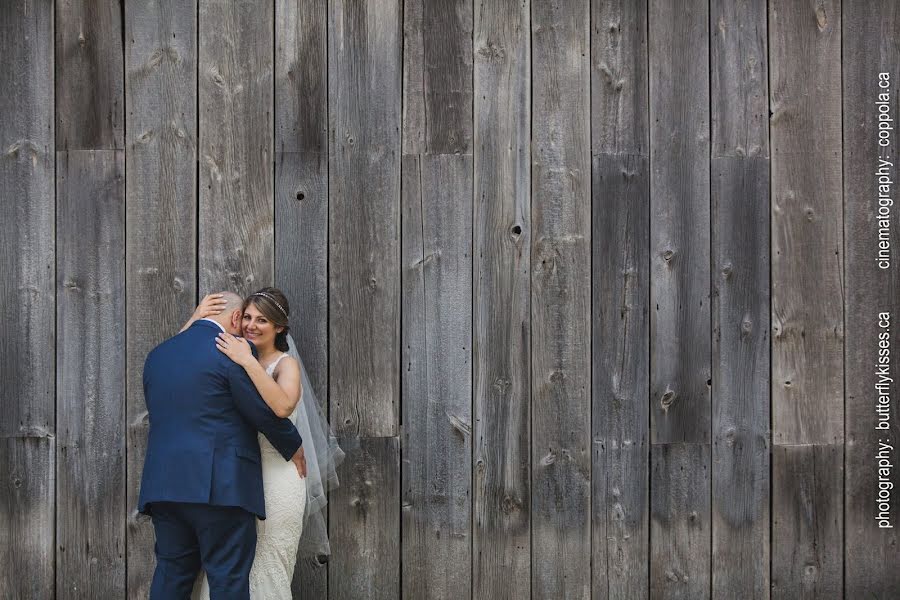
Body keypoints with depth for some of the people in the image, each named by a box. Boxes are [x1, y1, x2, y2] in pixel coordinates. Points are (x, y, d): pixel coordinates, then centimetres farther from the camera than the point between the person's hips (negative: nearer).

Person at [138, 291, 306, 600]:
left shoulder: (157, 354, 15)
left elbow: (161, 415, 19)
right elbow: (265, 412, -6)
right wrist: (293, 448, 11)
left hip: (164, 483, 6)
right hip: (221, 486, -6)